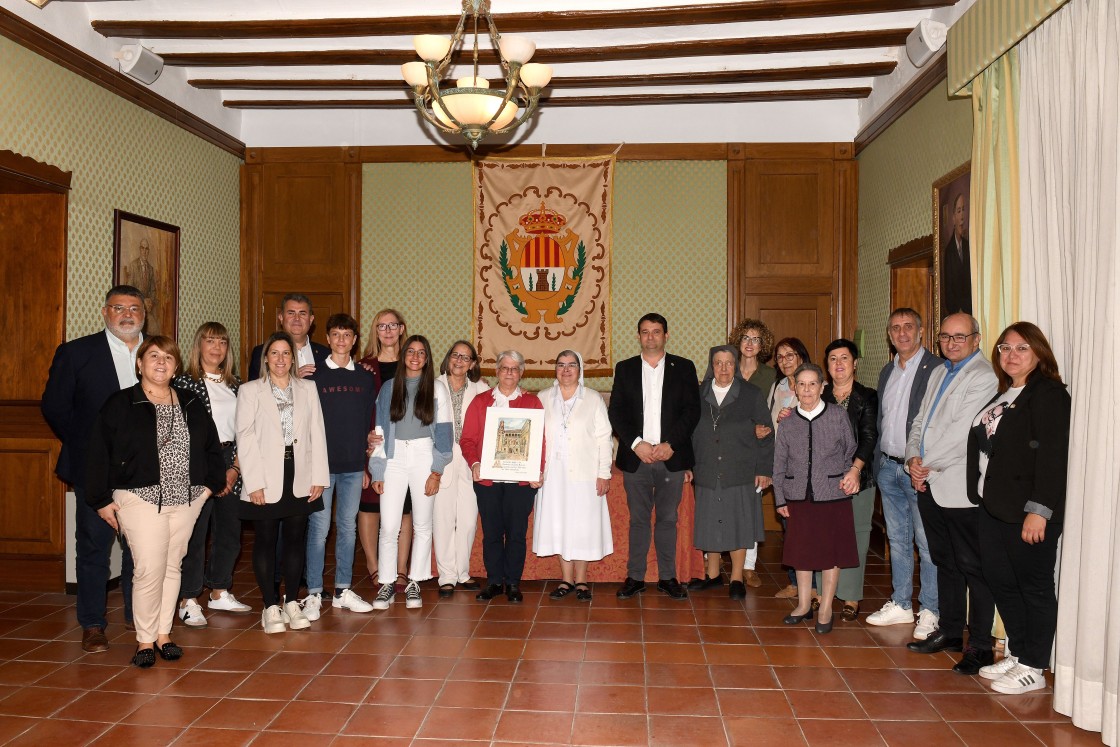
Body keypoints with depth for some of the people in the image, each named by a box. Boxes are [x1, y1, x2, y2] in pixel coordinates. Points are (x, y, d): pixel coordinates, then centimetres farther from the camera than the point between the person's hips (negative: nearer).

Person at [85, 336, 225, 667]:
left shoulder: (192, 404, 9)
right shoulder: (120, 404, -3)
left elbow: (212, 446, 16)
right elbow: (99, 454, -3)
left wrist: (210, 483, 10)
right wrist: (101, 500, -5)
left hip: (186, 500, 4)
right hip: (141, 499, -4)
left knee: (172, 566, 10)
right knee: (150, 569, -9)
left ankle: (164, 633, 23)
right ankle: (145, 640, 8)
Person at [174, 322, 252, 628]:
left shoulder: (235, 384, 12)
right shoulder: (184, 382, -3)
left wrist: (234, 468, 0)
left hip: (231, 466, 5)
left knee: (230, 532, 10)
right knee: (195, 532, -4)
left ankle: (219, 592, 25)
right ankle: (189, 601, 8)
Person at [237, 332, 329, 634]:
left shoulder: (307, 389, 9)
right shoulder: (250, 391, 1)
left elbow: (317, 434, 6)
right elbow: (245, 439, -5)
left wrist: (319, 476, 0)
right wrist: (254, 482, -11)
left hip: (299, 479, 3)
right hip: (265, 482, -2)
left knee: (296, 540, 8)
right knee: (265, 542, 4)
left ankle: (292, 603, 18)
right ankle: (271, 607, 13)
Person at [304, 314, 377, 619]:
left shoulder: (365, 377, 9)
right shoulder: (314, 375, -1)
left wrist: (367, 440, 4)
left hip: (354, 465, 4)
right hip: (322, 463, -3)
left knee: (348, 527, 10)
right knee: (319, 528, -1)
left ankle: (343, 591, 20)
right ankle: (314, 594, 8)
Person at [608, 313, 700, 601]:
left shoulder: (684, 368, 5)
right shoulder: (625, 369, 8)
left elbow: (692, 410, -1)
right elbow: (616, 412, 2)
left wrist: (670, 445, -12)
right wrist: (637, 444, -11)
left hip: (671, 456, 0)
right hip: (636, 457, 0)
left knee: (668, 519, 8)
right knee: (638, 519, 7)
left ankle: (667, 577, 18)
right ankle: (635, 577, 15)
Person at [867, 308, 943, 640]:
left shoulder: (937, 368, -10)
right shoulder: (887, 371, 14)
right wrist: (879, 459, 12)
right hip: (888, 467, 7)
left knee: (927, 543, -1)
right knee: (897, 540, 15)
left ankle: (930, 612, 11)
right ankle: (900, 605, 25)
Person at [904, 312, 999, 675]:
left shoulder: (983, 377, -10)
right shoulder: (938, 374, 17)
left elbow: (961, 431, -17)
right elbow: (920, 421, 16)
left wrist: (928, 466, -11)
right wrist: (914, 458, 0)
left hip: (960, 487, -8)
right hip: (929, 485, 8)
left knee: (972, 566, 0)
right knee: (944, 561, 17)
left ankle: (980, 645, 9)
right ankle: (950, 631, 29)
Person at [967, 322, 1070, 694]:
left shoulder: (1049, 394, -11)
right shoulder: (1003, 395, 16)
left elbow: (1052, 455, -18)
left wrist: (1039, 510, -22)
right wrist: (983, 495, 11)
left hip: (1028, 511, -9)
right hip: (995, 506, 9)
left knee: (1034, 586, 3)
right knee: (999, 579, 14)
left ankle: (1032, 668, 15)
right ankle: (1016, 653, 30)